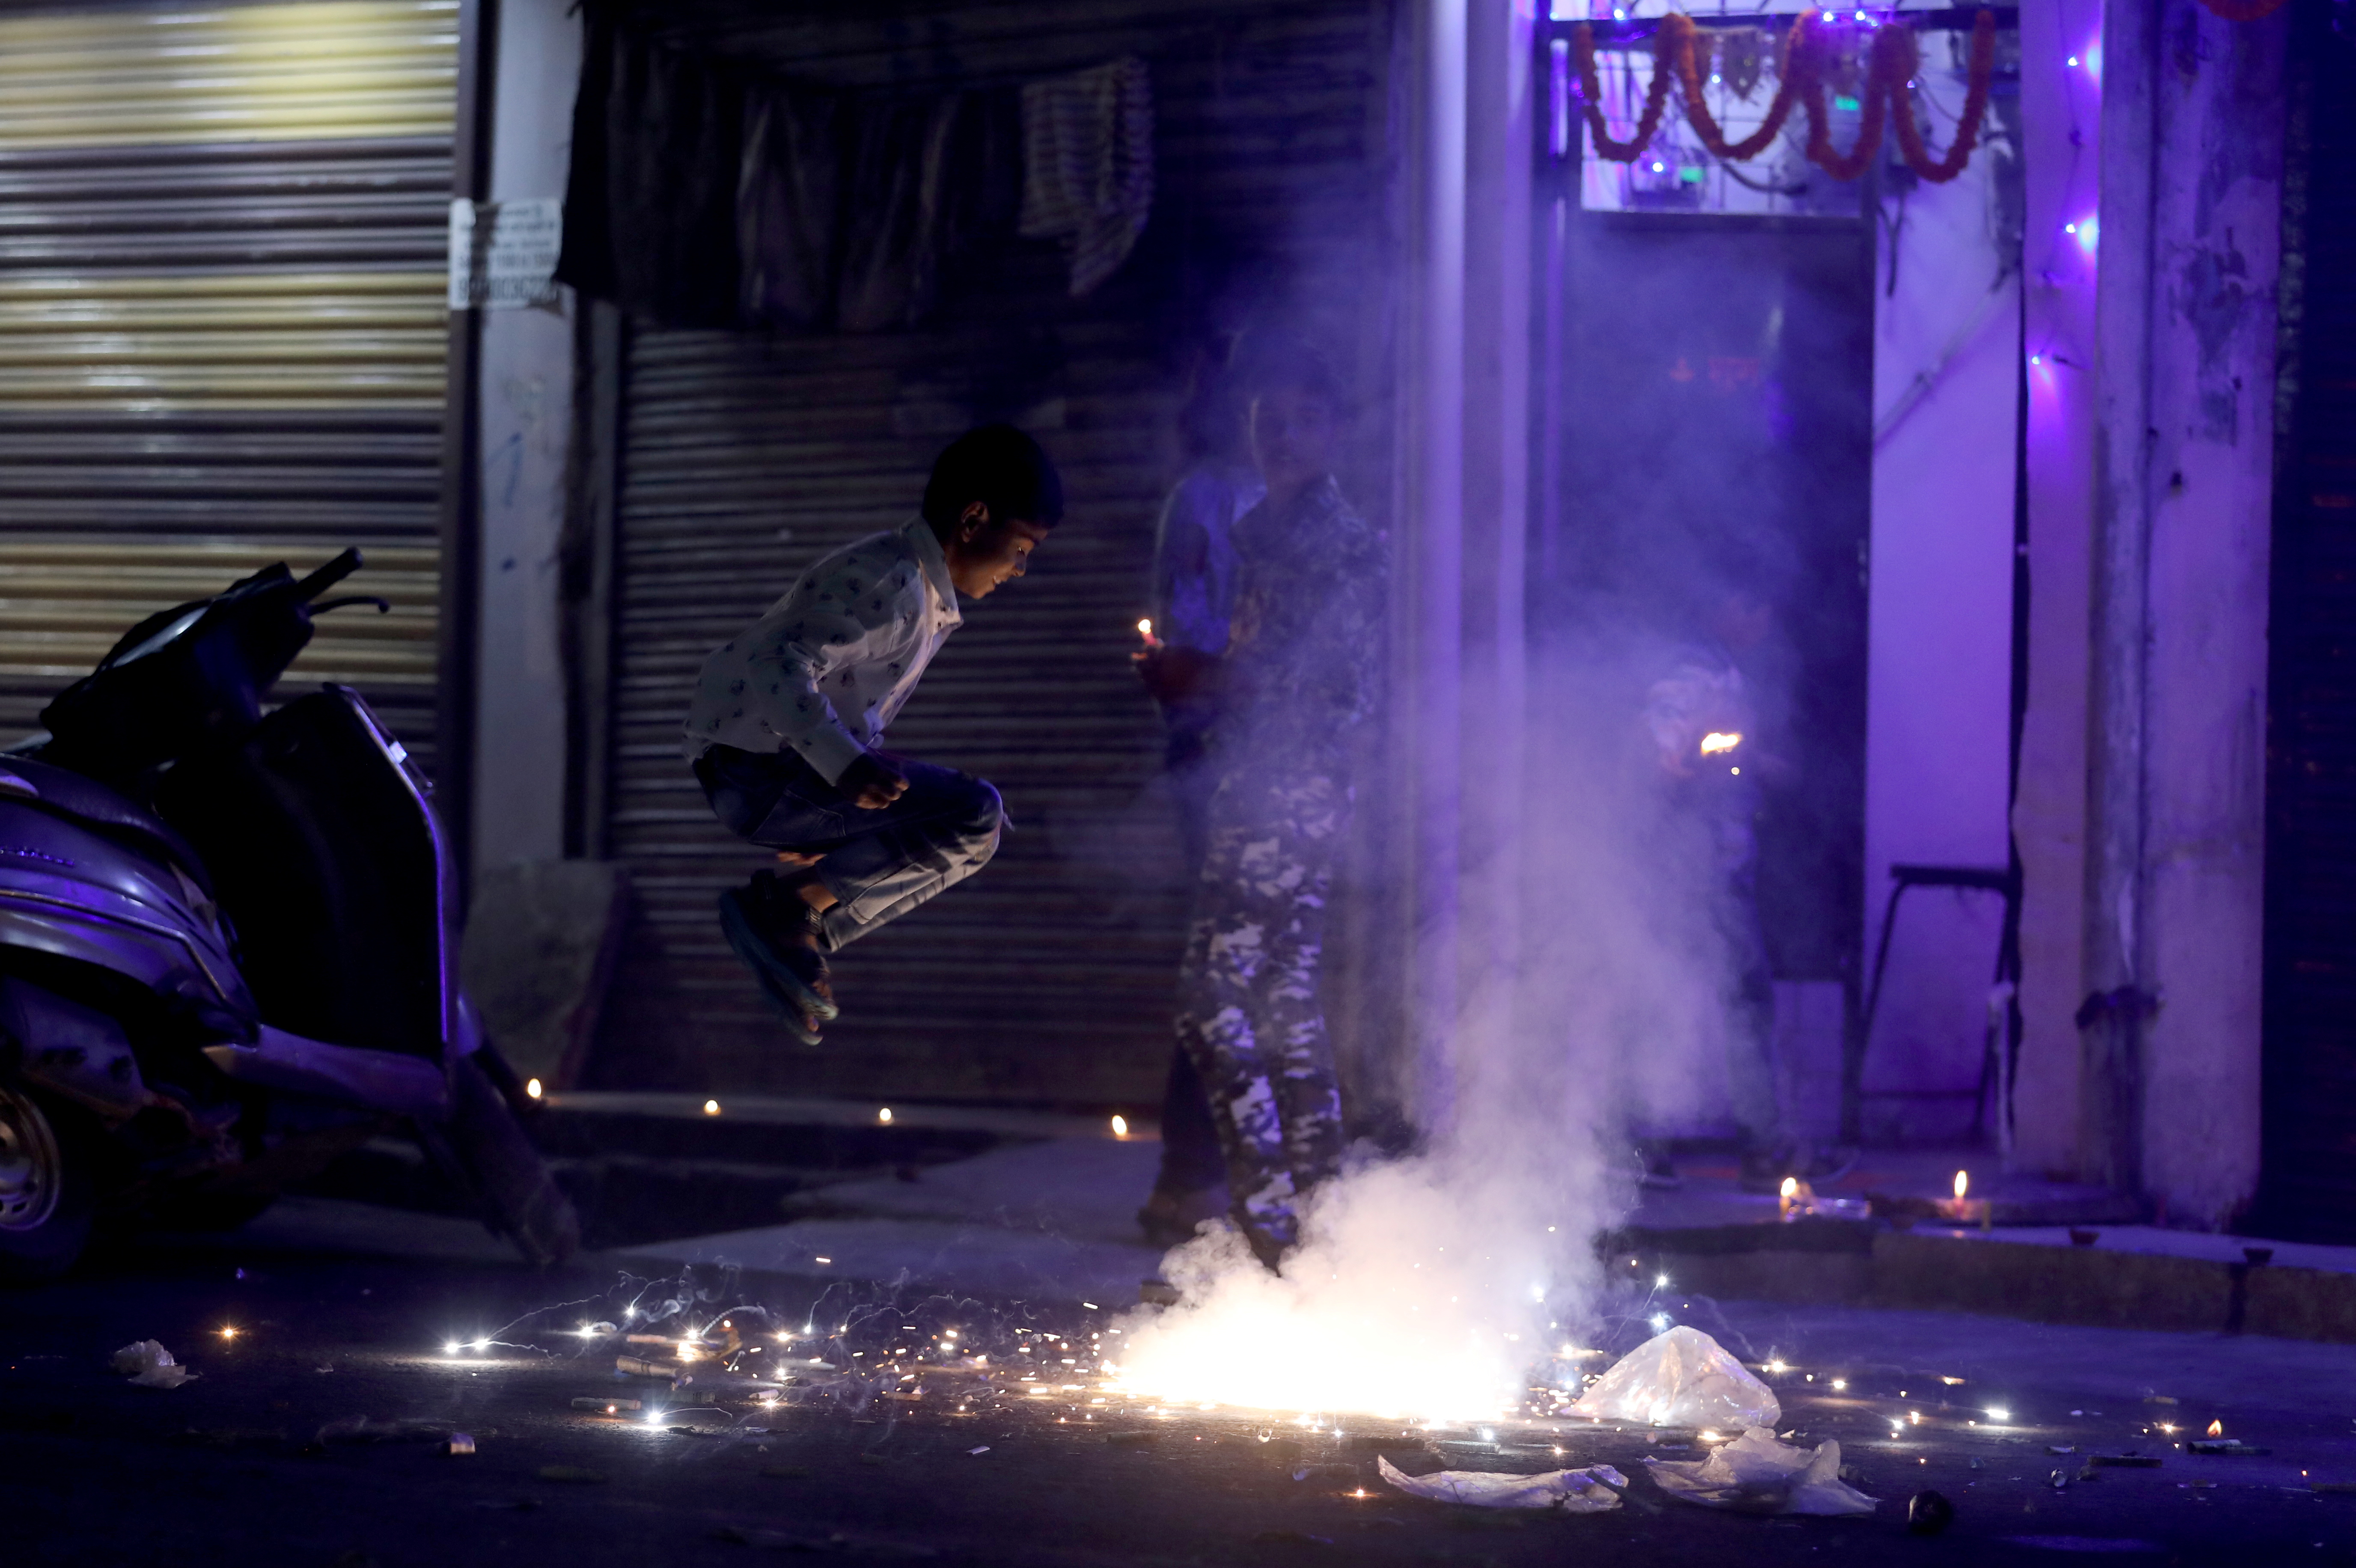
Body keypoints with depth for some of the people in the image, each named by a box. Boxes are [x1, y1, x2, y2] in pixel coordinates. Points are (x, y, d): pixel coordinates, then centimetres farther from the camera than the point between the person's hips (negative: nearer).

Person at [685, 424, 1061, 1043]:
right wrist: (846, 766, -38)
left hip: (788, 769, 10)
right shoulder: (891, 586, -18)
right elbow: (782, 667, -29)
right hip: (754, 771, -10)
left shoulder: (926, 597, 15)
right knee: (975, 819, -21)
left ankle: (799, 936, 8)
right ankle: (784, 907, -14)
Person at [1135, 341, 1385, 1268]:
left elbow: (1349, 687, -15)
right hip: (1254, 790, 9)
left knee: (1213, 997, -13)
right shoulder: (1261, 532, 17)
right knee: (1284, 1001, 10)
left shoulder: (1344, 542, -9)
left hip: (1296, 791, -9)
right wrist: (1186, 678, 9)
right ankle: (1315, 1208, 15)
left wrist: (1209, 679, -12)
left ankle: (1269, 1209, -13)